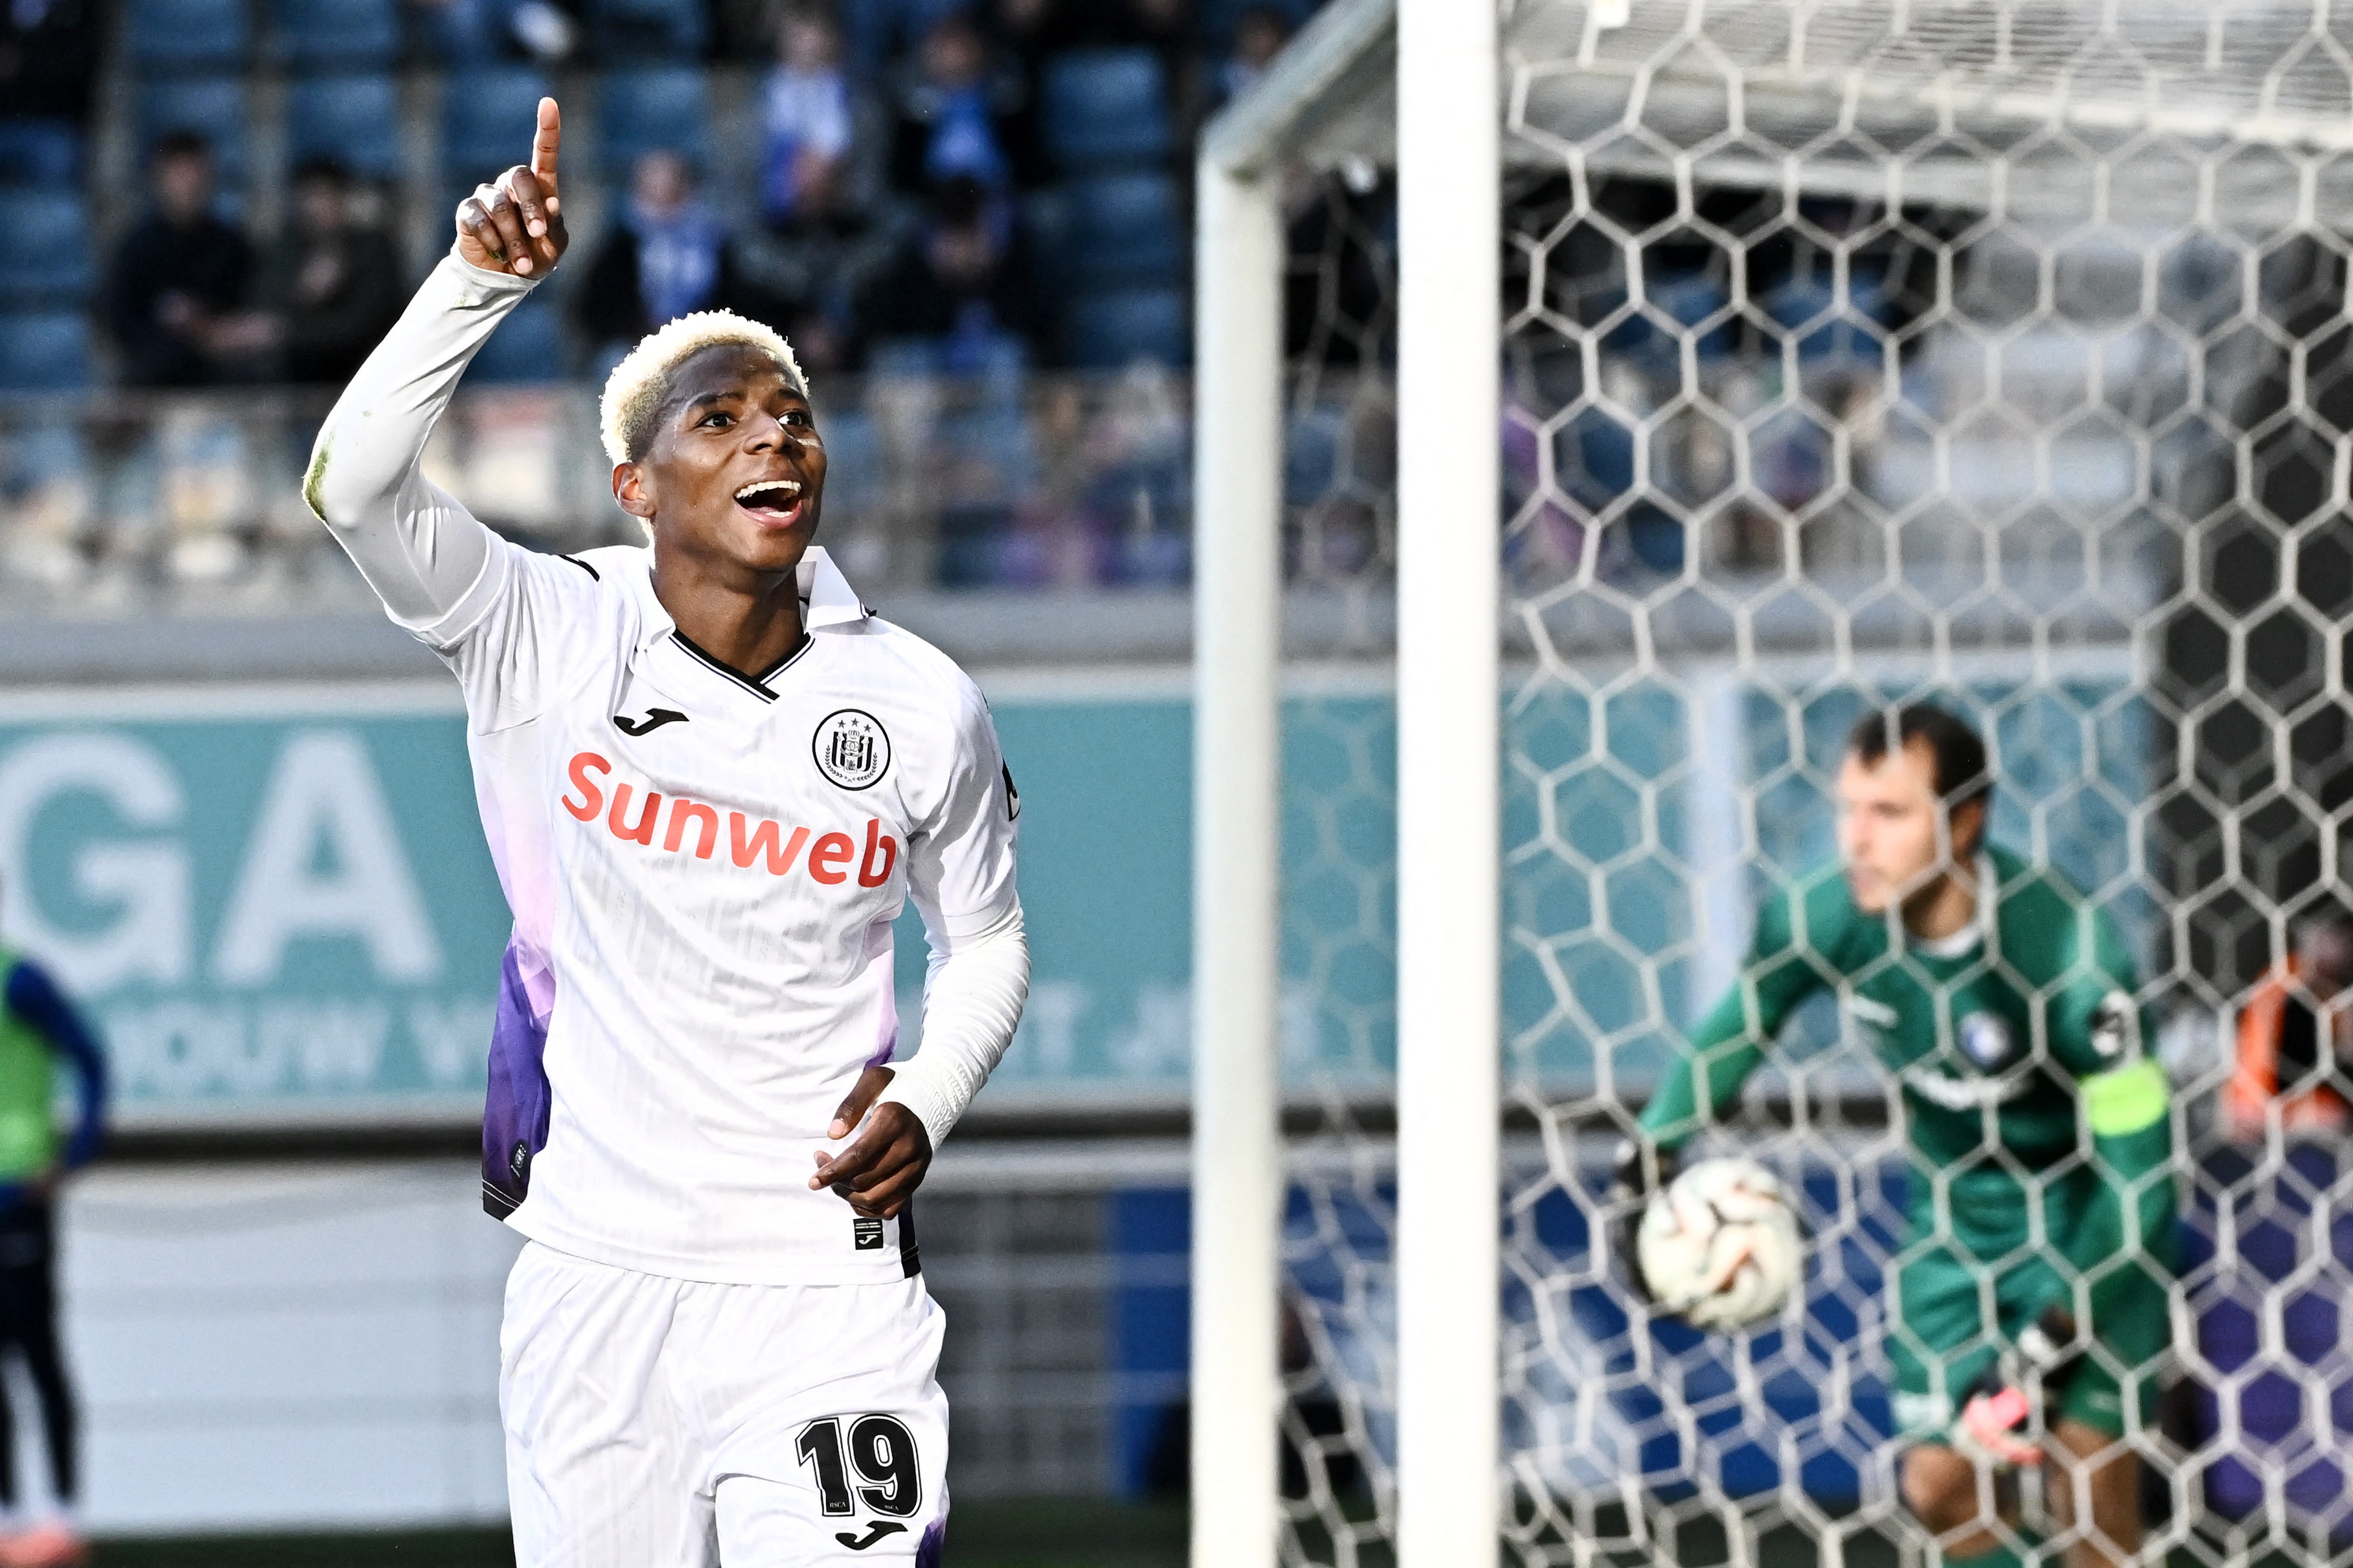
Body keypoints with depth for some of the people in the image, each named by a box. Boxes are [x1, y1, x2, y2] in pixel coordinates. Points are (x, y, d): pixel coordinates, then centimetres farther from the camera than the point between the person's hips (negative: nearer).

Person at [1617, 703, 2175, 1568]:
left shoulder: (2069, 952, -32)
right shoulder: (1826, 919, -17)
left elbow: (2137, 1170, -24)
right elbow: (1737, 1028, 6)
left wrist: (2052, 1345, -27)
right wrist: (1648, 1158, -6)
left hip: (2088, 1217, -5)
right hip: (1957, 1215, 5)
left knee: (2093, 1481, -14)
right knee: (1939, 1485, 5)